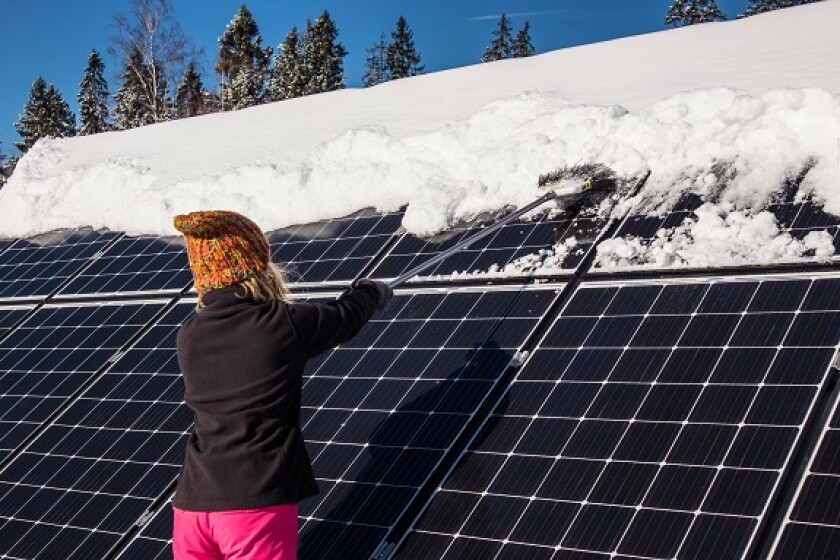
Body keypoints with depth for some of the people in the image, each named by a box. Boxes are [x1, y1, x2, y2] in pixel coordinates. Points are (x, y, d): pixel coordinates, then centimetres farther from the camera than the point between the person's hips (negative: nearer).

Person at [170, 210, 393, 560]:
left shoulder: (187, 337, 4)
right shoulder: (282, 324, -9)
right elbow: (346, 315, 9)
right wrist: (372, 291, 32)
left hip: (192, 504, 5)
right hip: (257, 504, -5)